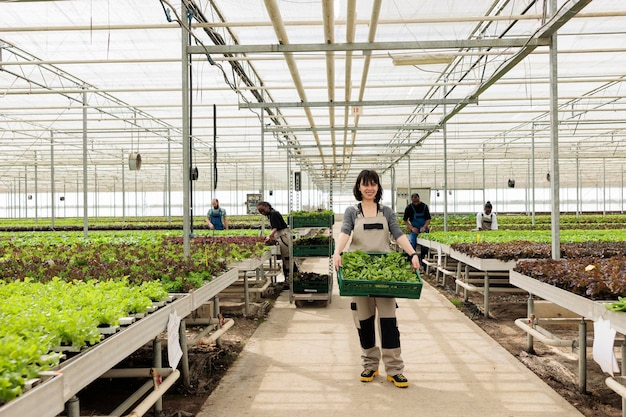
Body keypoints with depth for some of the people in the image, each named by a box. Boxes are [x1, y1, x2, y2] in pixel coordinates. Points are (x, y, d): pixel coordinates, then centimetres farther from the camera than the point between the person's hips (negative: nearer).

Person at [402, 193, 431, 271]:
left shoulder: (424, 206, -4)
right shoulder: (409, 207, -6)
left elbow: (428, 219, -2)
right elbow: (405, 220, -2)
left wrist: (424, 227, -19)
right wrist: (412, 228, -15)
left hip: (423, 230, 1)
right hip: (414, 230, -1)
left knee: (425, 248, -3)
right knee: (412, 246, -12)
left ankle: (424, 266, 7)